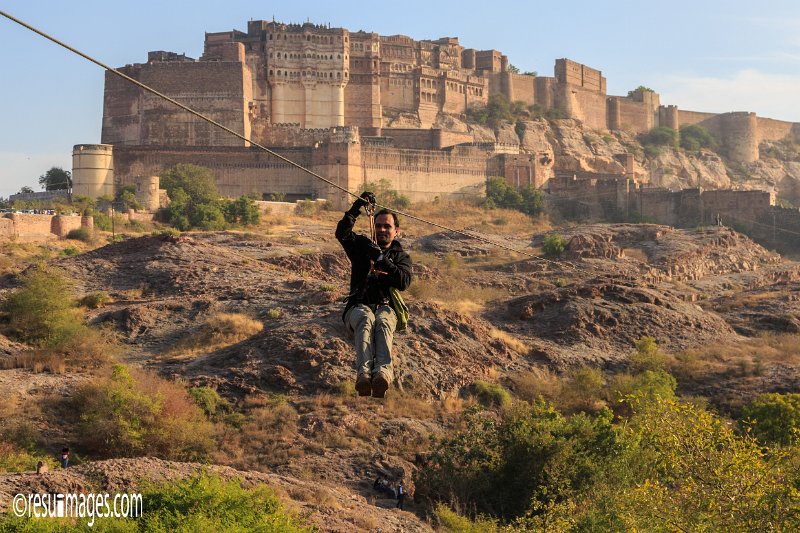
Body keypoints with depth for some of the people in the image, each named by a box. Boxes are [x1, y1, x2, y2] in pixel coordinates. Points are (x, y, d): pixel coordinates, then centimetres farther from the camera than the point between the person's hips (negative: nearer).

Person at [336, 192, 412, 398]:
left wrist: (383, 261, -12)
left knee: (382, 323, -39)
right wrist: (358, 207, -4)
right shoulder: (362, 246, 24)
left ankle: (383, 371, -67)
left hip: (386, 307, 0)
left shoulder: (401, 257, 21)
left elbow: (404, 282, 0)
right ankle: (363, 372, -64)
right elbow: (342, 233, 4)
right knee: (366, 320, -38)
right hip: (359, 306, 0)